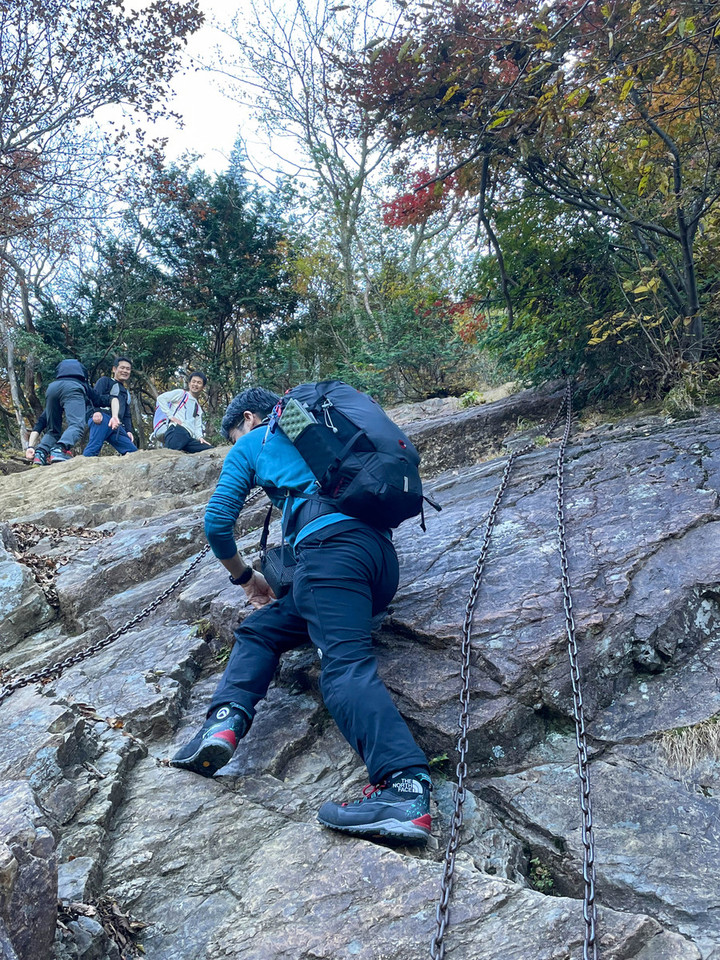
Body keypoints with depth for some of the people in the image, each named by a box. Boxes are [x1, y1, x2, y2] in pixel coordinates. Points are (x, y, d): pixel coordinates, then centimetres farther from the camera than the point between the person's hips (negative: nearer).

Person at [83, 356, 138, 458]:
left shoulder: (126, 392, 37)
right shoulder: (105, 381, 17)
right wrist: (96, 411, -18)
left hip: (117, 426, 7)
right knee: (93, 448, -25)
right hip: (103, 418, -7)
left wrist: (129, 430, 17)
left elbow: (127, 415, 33)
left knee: (133, 452, -7)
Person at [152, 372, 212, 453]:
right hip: (177, 429, -6)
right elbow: (161, 398, 6)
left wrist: (200, 437, 1)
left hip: (189, 438, 6)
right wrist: (171, 416, -4)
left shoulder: (198, 409, 36)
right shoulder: (181, 393, 19)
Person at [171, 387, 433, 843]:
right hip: (383, 556, 7)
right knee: (263, 627, 12)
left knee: (345, 662, -21)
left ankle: (407, 789, -39)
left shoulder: (252, 443, 21)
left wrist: (245, 577, 33)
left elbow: (217, 523, 15)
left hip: (332, 544, -7)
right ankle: (224, 724, -10)